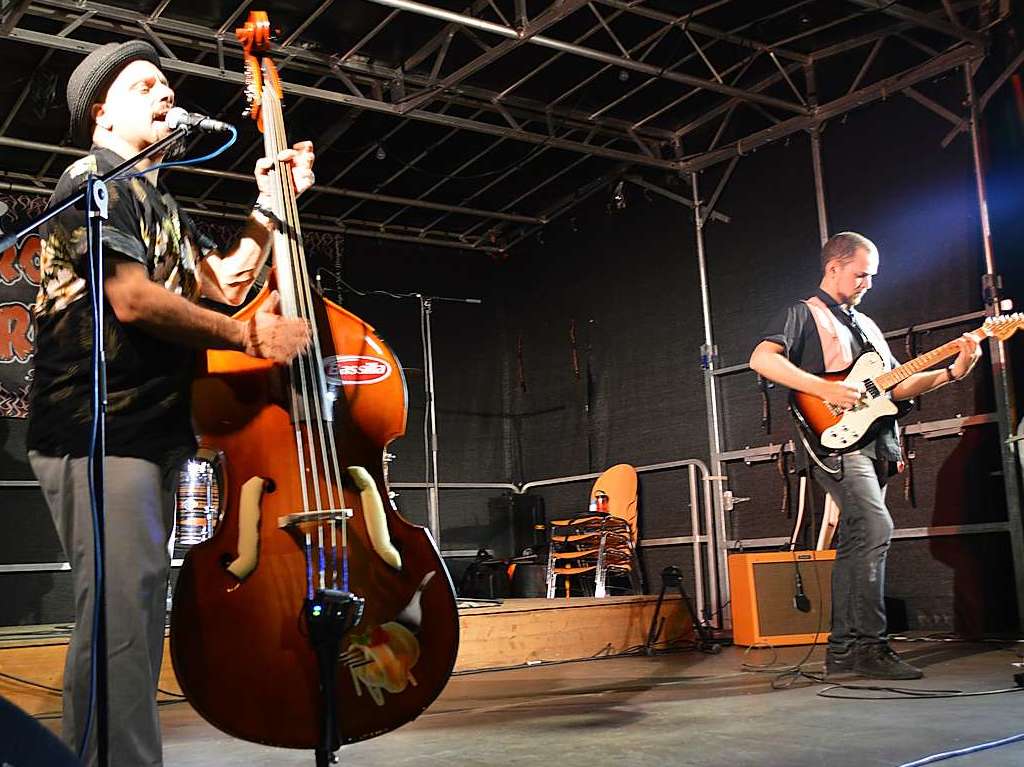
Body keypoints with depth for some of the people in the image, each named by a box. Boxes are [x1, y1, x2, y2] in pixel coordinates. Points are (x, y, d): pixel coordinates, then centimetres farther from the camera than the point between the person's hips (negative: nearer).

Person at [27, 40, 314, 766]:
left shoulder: (156, 201, 26)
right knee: (121, 616, -17)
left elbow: (226, 281, 23)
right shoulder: (94, 178, -4)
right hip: (99, 432, -10)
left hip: (148, 431, 10)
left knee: (135, 618, 12)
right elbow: (132, 299, -17)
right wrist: (249, 337, -14)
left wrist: (271, 203, 17)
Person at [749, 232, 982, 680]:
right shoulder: (803, 315, 2)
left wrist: (951, 373, 7)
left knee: (855, 543, 7)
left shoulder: (866, 325, 26)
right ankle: (869, 645, -16)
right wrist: (826, 389, -21)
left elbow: (895, 386, 22)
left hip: (874, 444, 8)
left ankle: (842, 650, 11)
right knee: (875, 527, -22)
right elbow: (761, 359, -16)